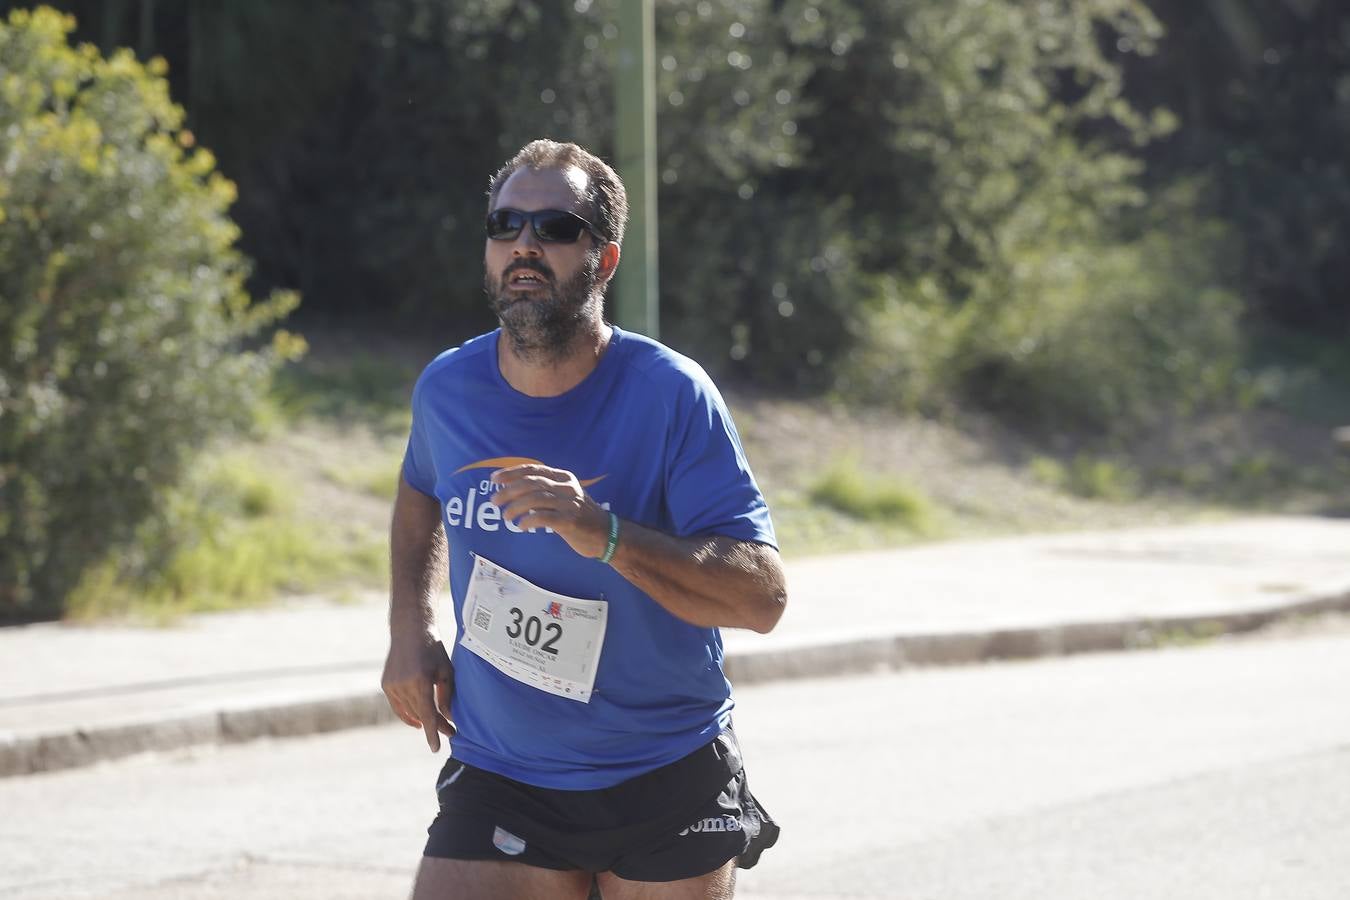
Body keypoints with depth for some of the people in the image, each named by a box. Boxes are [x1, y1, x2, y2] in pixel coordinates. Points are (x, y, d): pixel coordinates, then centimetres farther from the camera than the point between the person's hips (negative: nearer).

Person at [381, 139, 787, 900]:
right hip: (497, 779, 2)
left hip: (671, 781, -2)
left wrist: (605, 537, -34)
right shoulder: (447, 388, -2)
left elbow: (764, 597, -21)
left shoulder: (671, 394, -14)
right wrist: (411, 628, 8)